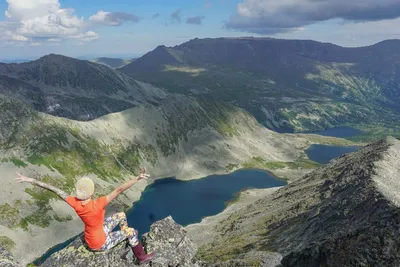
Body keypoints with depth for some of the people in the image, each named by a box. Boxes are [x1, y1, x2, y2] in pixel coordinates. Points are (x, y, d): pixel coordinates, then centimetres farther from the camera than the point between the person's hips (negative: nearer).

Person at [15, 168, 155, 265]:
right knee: (131, 231, 10)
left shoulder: (75, 203, -22)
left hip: (91, 236, 7)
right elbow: (119, 190, -46)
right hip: (100, 243, -7)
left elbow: (54, 189, -17)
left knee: (121, 215, 16)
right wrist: (137, 178, -48)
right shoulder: (98, 204, -40)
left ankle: (127, 238, 43)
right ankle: (142, 257, 30)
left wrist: (31, 180, -9)